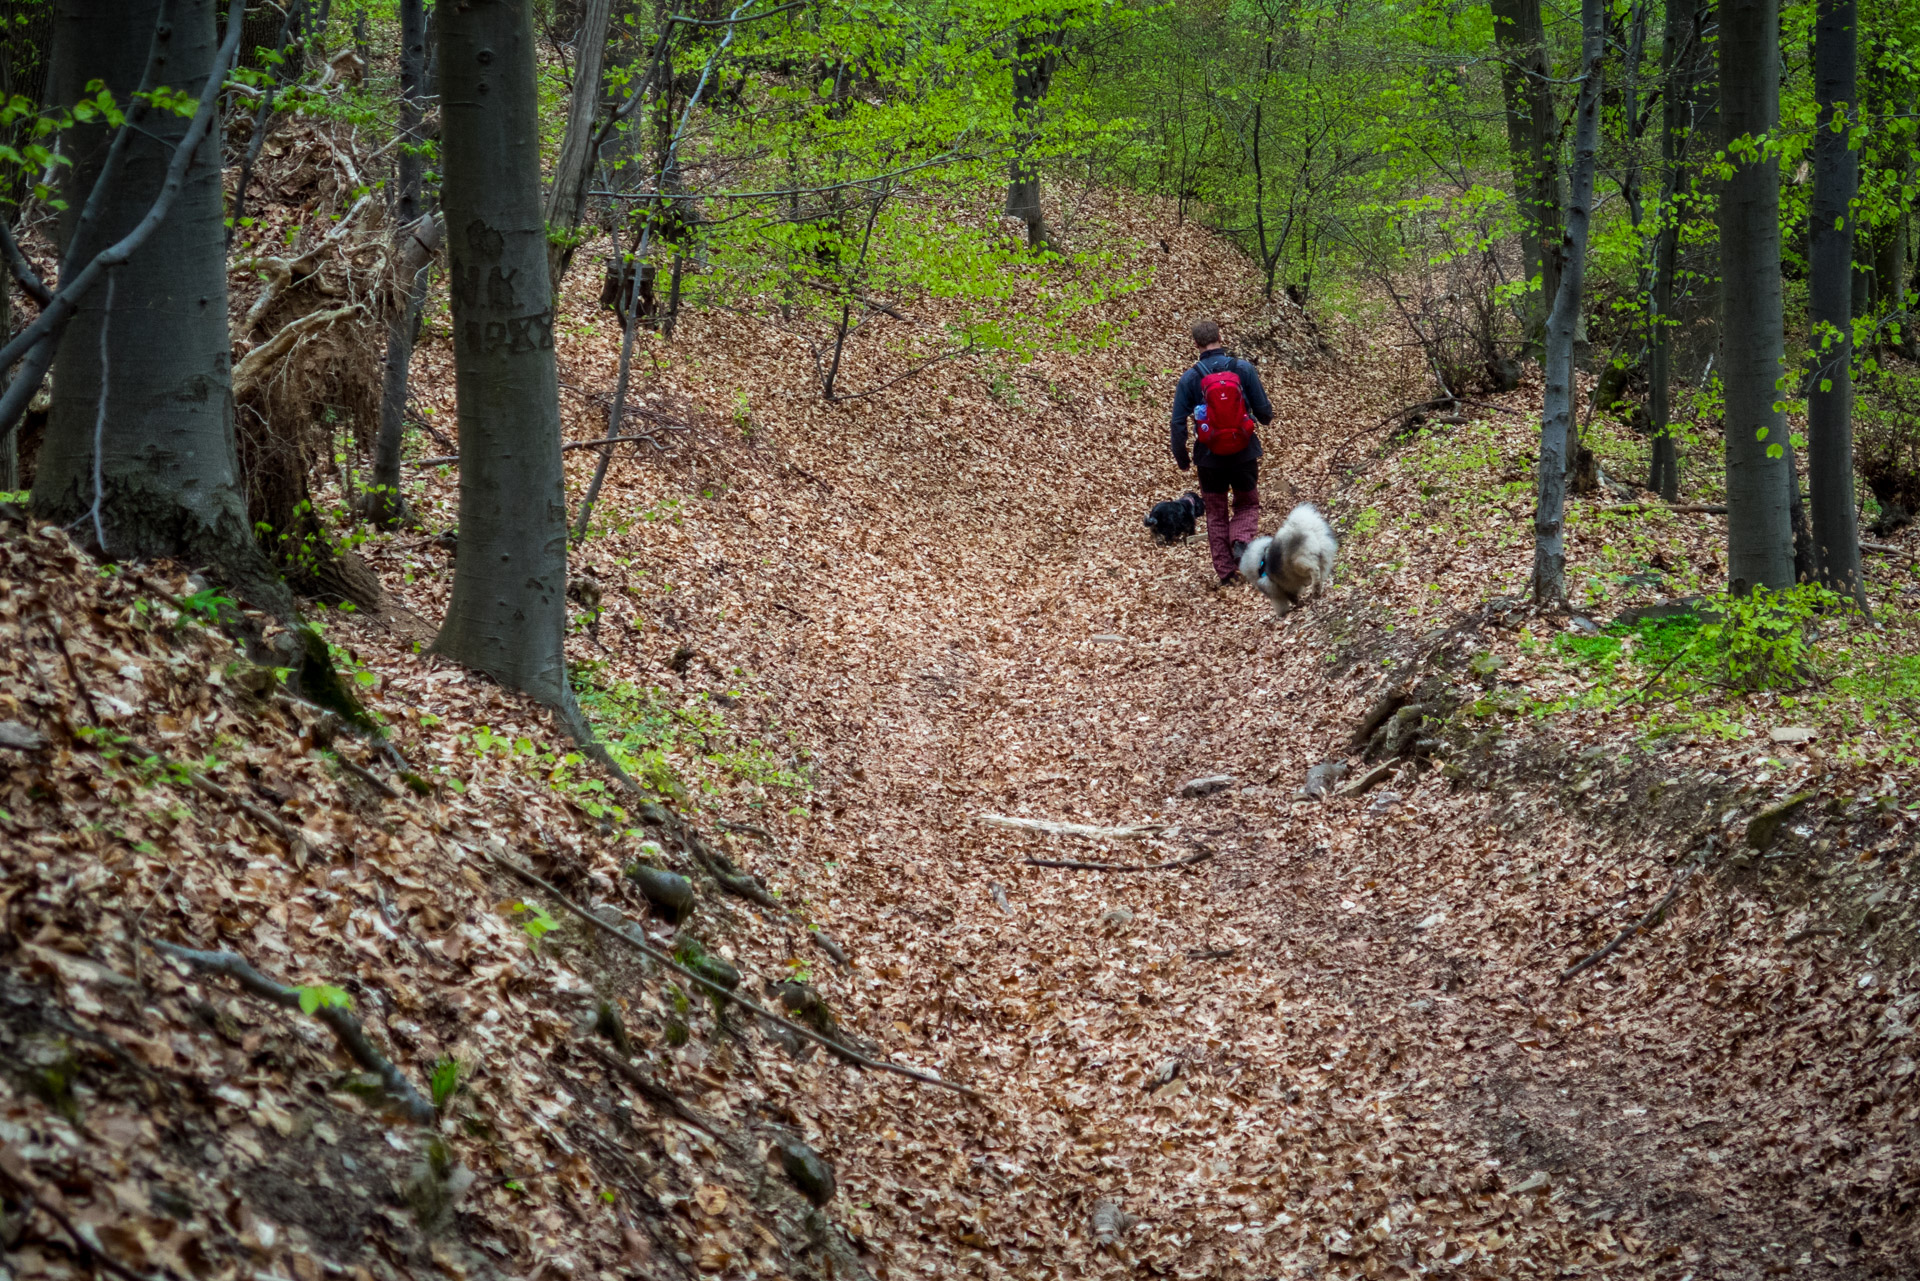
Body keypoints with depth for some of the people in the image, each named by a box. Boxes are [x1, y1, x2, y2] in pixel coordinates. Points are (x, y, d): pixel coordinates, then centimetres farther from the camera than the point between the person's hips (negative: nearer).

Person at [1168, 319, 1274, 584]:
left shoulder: (1190, 378, -7)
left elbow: (1178, 422, -6)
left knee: (1216, 512, 15)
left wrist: (1181, 458, 8)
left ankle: (1225, 572, 13)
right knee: (1247, 504, 20)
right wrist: (1266, 419, 22)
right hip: (1244, 454, 0)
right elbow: (1264, 411, -3)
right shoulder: (1244, 370, -7)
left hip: (1210, 459, 0)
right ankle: (1241, 540, -9)